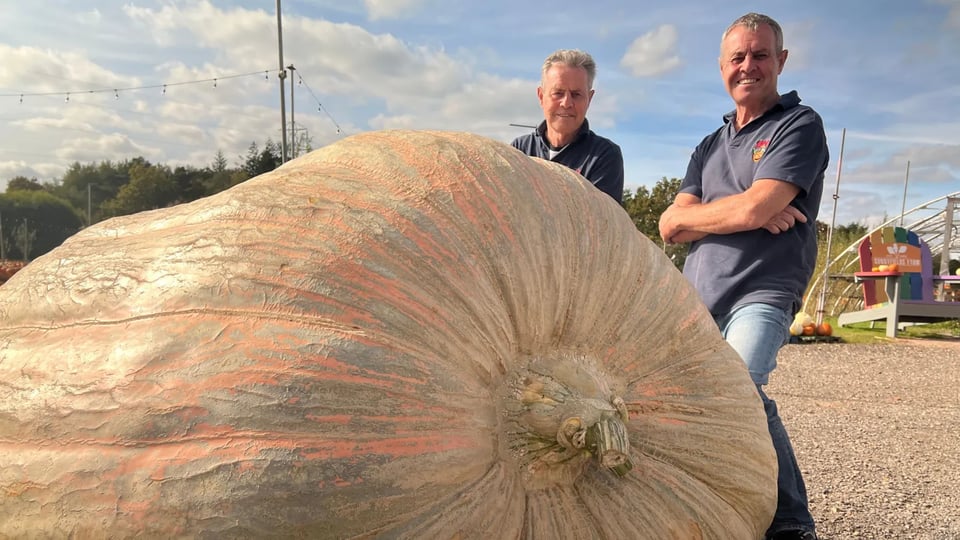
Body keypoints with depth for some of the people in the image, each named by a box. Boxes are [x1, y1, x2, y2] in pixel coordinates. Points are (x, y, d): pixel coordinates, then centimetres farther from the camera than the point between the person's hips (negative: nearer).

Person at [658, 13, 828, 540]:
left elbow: (755, 209, -15)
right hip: (695, 299, 7)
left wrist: (691, 215, 1)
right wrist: (744, 213, -7)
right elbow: (669, 227, 7)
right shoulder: (710, 146, 20)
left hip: (762, 294, -6)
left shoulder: (800, 125, 2)